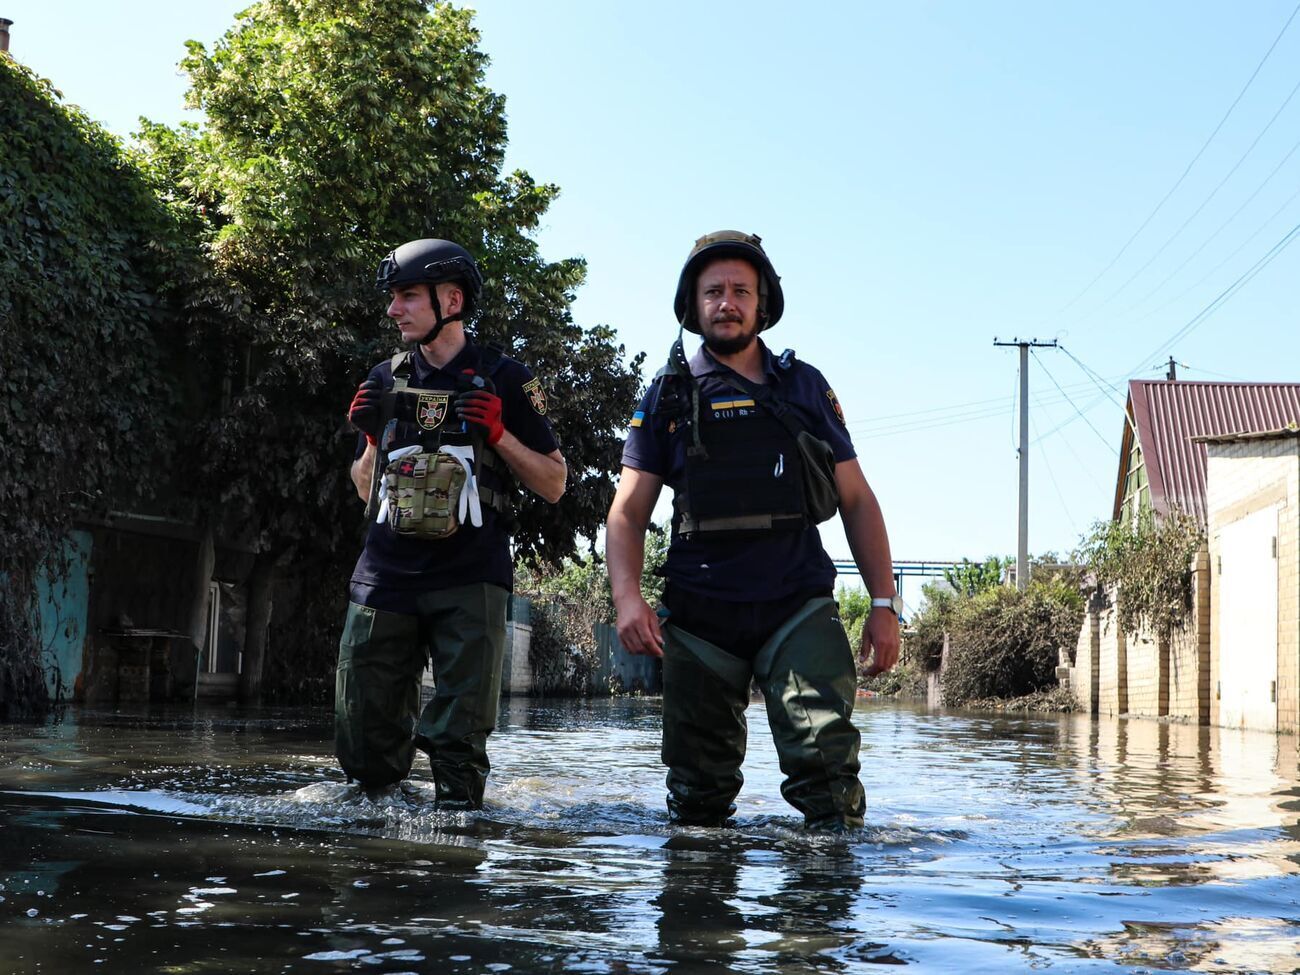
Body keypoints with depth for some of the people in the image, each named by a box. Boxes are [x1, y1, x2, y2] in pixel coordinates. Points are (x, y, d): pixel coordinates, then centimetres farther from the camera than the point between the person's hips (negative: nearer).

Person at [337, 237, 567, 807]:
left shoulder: (503, 380, 4)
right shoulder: (385, 380, 15)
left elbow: (553, 485, 6)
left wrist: (499, 435, -9)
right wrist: (372, 438, 2)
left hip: (469, 582, -4)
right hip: (386, 576, 4)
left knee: (458, 747, -3)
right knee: (364, 743, 5)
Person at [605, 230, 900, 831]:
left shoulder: (805, 388, 11)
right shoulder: (667, 398, 8)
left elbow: (857, 500, 12)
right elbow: (628, 512, 5)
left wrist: (884, 604, 4)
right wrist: (627, 597, -12)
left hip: (800, 607, 0)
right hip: (698, 616, 0)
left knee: (826, 756, -16)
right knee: (697, 791, 7)